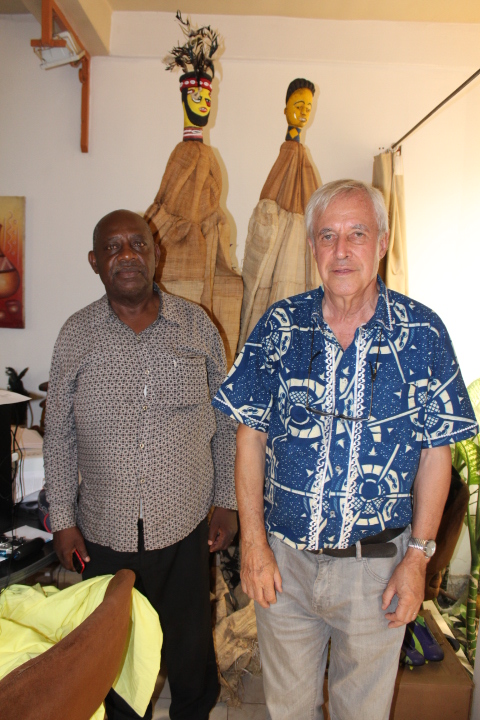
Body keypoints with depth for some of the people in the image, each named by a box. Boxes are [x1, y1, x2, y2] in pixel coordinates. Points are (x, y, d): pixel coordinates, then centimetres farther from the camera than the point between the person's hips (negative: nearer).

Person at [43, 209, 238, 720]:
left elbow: (225, 421, 2)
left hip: (186, 524, 0)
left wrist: (226, 503, 2)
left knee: (190, 643, 19)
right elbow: (58, 435, 2)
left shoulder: (197, 326, -3)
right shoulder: (76, 335, -3)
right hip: (105, 529, 1)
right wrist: (62, 519, 2)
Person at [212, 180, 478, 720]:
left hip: (377, 566, 0)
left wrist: (418, 556, -4)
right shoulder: (280, 325, -7)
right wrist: (253, 544, -5)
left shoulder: (423, 333, -8)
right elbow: (250, 437, -4)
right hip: (283, 557, 1)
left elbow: (436, 452, -3)